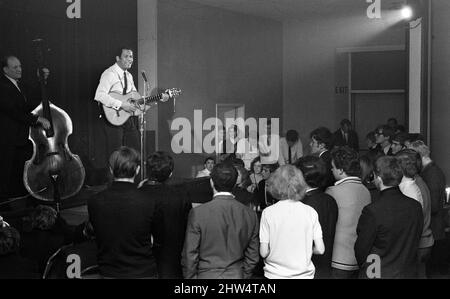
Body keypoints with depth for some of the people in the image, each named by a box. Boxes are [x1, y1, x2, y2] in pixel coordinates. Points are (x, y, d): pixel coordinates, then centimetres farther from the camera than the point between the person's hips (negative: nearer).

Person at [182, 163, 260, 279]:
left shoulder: (198, 213, -12)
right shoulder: (250, 215, -2)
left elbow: (189, 255, -7)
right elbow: (252, 257, 5)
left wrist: (190, 277, 5)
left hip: (207, 275, -3)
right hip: (237, 275, 3)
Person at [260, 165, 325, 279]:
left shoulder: (268, 213, -9)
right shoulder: (310, 212, -5)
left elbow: (263, 252, -9)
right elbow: (320, 249, -5)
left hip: (275, 274, -1)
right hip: (304, 274, 1)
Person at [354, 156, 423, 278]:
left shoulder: (372, 211, -23)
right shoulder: (416, 207, -7)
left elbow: (361, 251, -12)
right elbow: (415, 244, 4)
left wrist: (364, 267, 7)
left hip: (377, 274, -5)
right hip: (409, 273, 5)